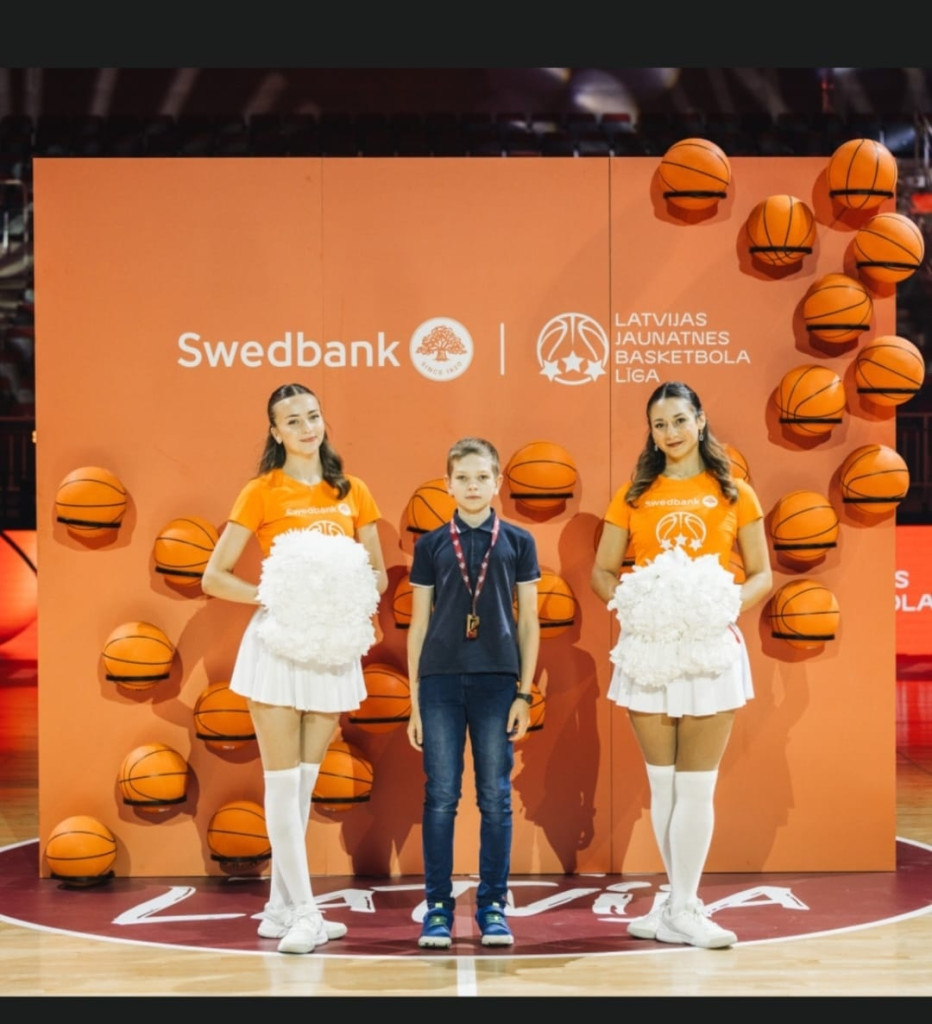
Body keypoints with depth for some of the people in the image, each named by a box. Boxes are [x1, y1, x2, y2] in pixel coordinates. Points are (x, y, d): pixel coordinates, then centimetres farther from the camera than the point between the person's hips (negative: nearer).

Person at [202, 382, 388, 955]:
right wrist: (270, 596, -18)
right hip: (279, 641, -4)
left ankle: (281, 909, 18)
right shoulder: (263, 493, -2)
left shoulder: (353, 494, 8)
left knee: (306, 780, 9)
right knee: (283, 780, -4)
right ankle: (302, 912, 0)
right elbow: (215, 577, -4)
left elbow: (378, 575, 13)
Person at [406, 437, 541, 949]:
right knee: (441, 797, 2)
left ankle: (493, 906, 12)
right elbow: (419, 624, 8)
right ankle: (438, 907, 10)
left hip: (497, 681, 0)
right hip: (440, 681, 0)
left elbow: (528, 621, 6)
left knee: (496, 798, 3)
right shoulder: (431, 544, 6)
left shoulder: (517, 542, 5)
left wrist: (525, 692, 0)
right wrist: (414, 699, 4)